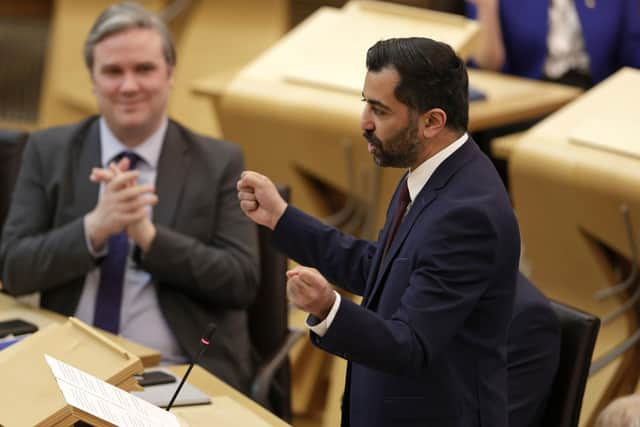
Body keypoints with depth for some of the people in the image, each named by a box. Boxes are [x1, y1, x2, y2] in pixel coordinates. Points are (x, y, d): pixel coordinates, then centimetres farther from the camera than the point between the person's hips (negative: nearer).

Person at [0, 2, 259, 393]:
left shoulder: (219, 163, 5)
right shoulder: (49, 152, 8)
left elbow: (242, 283, -2)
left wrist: (149, 235, -14)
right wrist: (94, 227, -15)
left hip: (177, 374, -2)